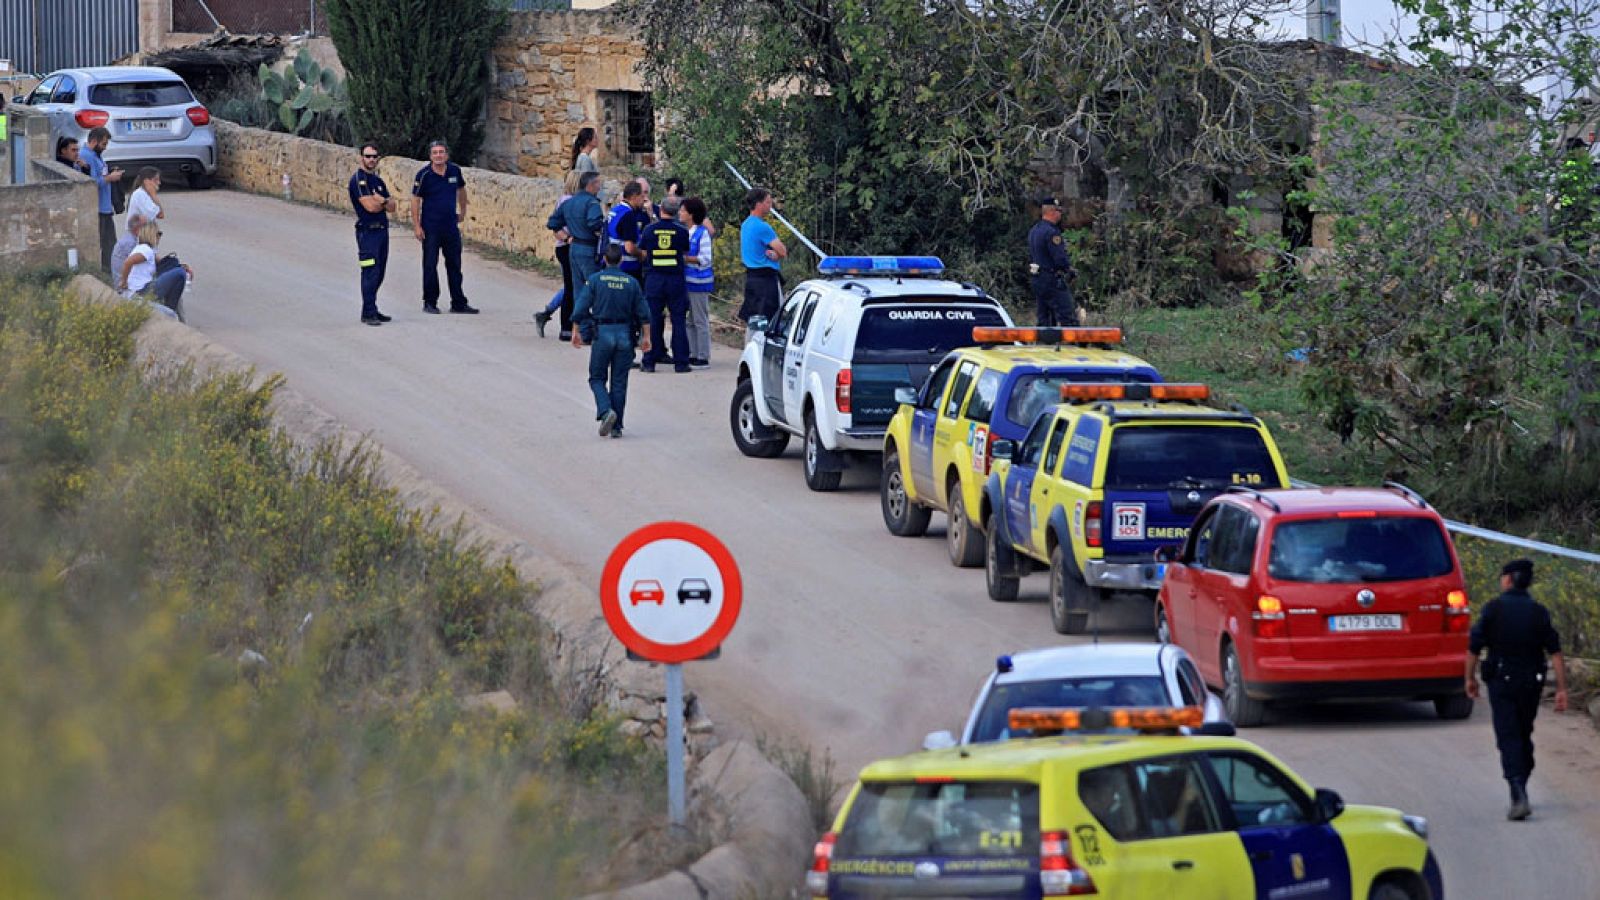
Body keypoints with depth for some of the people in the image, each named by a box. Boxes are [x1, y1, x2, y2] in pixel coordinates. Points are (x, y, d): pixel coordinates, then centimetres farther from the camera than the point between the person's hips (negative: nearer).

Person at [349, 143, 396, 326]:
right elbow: (370, 206, -18)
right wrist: (385, 202, 1)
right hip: (368, 231, -8)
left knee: (379, 274, 11)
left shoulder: (378, 181, 17)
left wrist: (379, 201, -9)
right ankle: (368, 313, -11)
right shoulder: (358, 179, -9)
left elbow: (391, 207, 11)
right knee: (370, 273, -11)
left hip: (382, 230, 8)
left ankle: (372, 310, 17)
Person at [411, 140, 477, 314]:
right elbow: (415, 200, -7)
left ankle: (458, 303, 15)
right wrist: (417, 226, -11)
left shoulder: (455, 171, 1)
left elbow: (461, 189, 21)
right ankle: (430, 303, 10)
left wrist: (463, 212, 24)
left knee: (454, 265, 8)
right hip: (430, 227, -4)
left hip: (451, 226, 4)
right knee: (430, 266, 1)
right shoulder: (424, 175, -10)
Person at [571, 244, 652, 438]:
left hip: (602, 333, -2)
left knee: (597, 378, 9)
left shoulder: (594, 280, -3)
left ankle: (606, 411, -17)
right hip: (625, 334, 2)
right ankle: (617, 427, 8)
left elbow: (581, 308, -6)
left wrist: (576, 331, 4)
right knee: (619, 382, 8)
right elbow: (643, 313, 3)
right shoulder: (631, 282, 4)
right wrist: (645, 336, 10)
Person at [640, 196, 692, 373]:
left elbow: (643, 254, 5)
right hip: (676, 277, -1)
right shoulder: (682, 231, -4)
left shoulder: (649, 230, -1)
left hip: (654, 278, 1)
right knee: (678, 320, 4)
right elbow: (687, 254, 4)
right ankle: (680, 362, 4)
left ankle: (649, 361, 5)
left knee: (652, 320, 6)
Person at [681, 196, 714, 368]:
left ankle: (703, 357, 1)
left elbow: (705, 259, -16)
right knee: (690, 321, 12)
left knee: (700, 321, -3)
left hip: (699, 282, -8)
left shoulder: (702, 233, -12)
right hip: (687, 280, 8)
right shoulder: (684, 232, 11)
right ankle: (692, 355, 18)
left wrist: (684, 258, -17)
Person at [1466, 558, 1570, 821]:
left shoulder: (1493, 608, -6)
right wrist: (1562, 689, -3)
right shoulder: (1539, 612, 1)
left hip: (1501, 681, -3)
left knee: (1508, 738, -7)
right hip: (1531, 682, 3)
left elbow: (1474, 646, -5)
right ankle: (1521, 793, 28)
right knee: (1524, 736, 19)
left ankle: (1519, 797, -23)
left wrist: (1470, 678, 9)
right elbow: (1555, 652, -4)